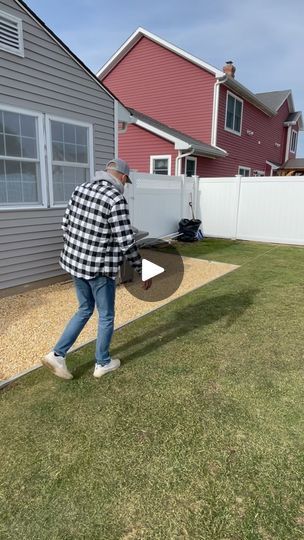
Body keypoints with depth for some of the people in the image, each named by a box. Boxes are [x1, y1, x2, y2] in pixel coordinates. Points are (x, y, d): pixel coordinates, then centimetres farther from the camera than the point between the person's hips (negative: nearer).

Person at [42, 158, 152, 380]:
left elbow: (67, 225, 11)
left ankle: (57, 354, 20)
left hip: (75, 261, 7)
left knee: (85, 309, 24)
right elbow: (126, 242, -18)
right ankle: (102, 363, 29)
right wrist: (142, 269, -7)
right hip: (100, 267, -7)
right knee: (106, 316, 13)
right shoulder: (116, 200, -18)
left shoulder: (81, 189, 5)